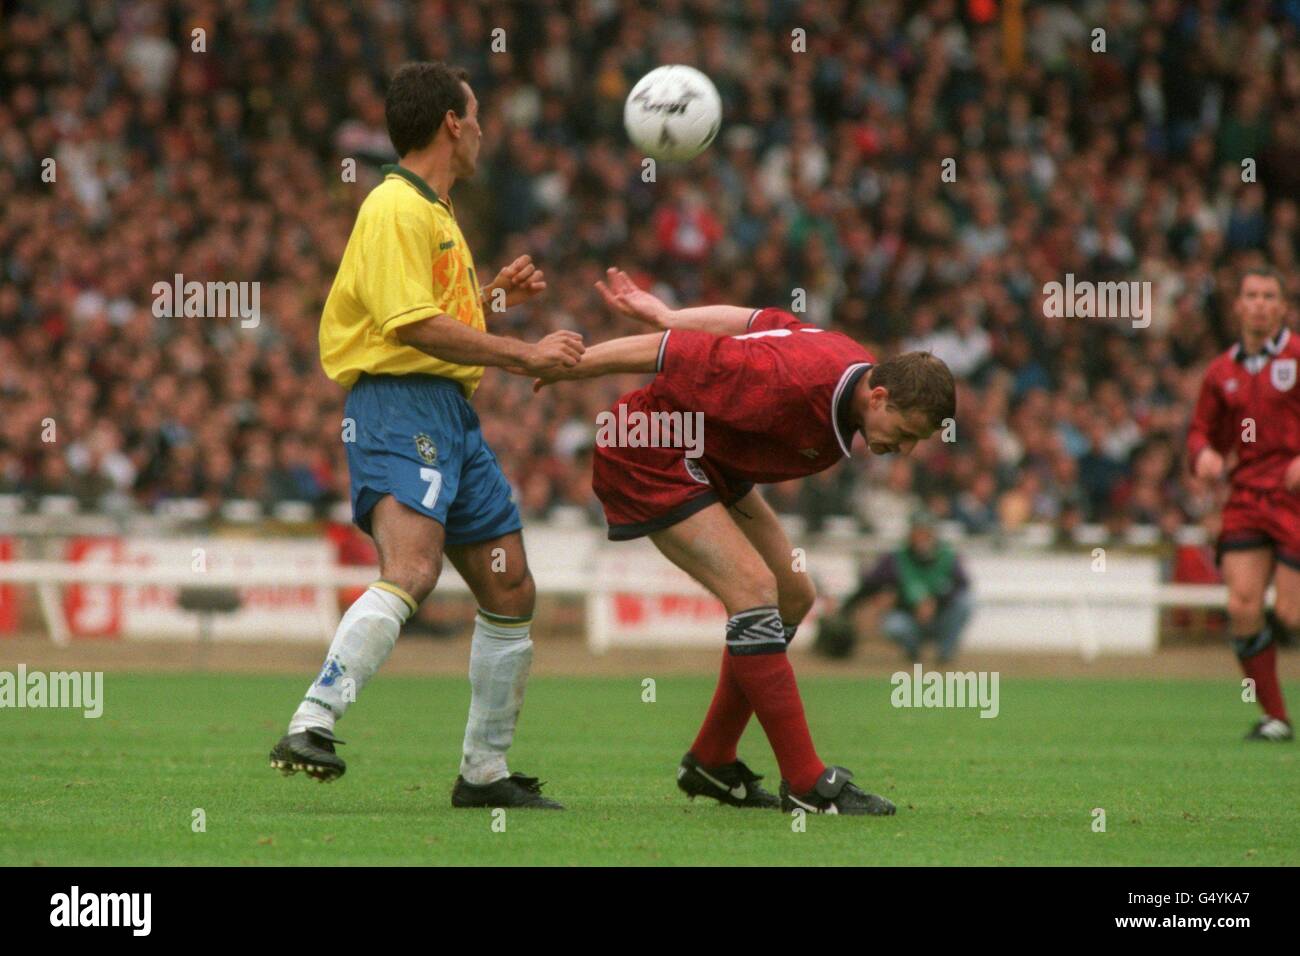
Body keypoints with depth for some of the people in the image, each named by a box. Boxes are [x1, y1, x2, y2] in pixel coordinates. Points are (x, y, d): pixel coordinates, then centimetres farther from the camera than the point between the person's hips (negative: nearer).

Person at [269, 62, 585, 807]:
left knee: (511, 592, 10)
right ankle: (312, 727, -38)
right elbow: (413, 325, -21)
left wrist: (493, 296, 26)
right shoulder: (397, 207, -10)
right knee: (411, 570, -30)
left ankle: (485, 772, 19)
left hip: (452, 413, 10)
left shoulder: (435, 211, 23)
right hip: (401, 407, -10)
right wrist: (525, 354, -17)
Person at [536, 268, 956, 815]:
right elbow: (667, 352, -28)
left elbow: (757, 321, 5)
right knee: (755, 591, -21)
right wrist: (560, 367, -15)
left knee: (792, 597, 10)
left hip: (712, 464, 10)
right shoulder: (789, 384, -35)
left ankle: (711, 762, 19)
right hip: (650, 456, -10)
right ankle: (805, 784, -18)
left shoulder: (855, 370, -7)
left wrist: (662, 313, 14)